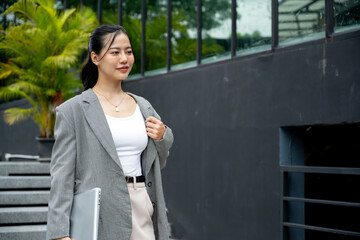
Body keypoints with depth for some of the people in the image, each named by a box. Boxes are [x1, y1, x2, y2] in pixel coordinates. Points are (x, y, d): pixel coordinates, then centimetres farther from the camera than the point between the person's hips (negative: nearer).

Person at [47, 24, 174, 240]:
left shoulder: (143, 107, 14)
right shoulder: (73, 110, -2)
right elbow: (61, 175, -6)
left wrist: (162, 137, 3)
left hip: (143, 215, 5)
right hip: (101, 221, -4)